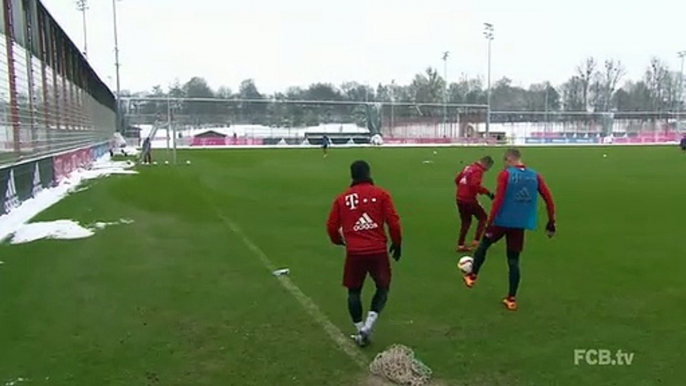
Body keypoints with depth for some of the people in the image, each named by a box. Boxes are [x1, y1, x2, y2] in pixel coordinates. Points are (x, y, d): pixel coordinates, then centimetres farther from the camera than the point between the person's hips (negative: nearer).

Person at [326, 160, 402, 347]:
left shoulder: (342, 198, 7)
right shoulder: (381, 194, 1)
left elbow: (331, 226, 8)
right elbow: (393, 221, -4)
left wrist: (339, 241, 29)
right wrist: (397, 243, 11)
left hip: (354, 252, 1)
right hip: (378, 250, -1)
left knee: (354, 291, 18)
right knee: (382, 288, 18)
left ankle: (359, 331, 22)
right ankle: (368, 325, 4)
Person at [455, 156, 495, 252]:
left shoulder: (469, 167, 14)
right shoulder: (478, 170, -12)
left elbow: (457, 179, 21)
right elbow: (474, 185, -26)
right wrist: (487, 192, -20)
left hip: (460, 198, 8)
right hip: (469, 199, -8)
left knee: (466, 221, 18)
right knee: (483, 218, 8)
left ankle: (460, 245, 18)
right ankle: (476, 241, 1)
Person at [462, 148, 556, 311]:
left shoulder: (505, 174, -7)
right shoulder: (535, 176, 6)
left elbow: (498, 200, -13)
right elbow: (549, 200, 4)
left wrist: (489, 223, -10)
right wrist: (551, 223, 13)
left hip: (502, 221, -3)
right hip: (520, 224, 4)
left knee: (483, 245, 21)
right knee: (514, 260, 10)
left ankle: (472, 277, 32)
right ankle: (511, 299, 12)